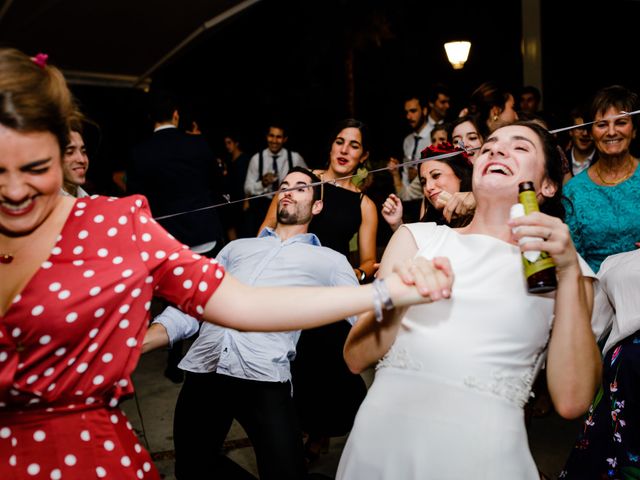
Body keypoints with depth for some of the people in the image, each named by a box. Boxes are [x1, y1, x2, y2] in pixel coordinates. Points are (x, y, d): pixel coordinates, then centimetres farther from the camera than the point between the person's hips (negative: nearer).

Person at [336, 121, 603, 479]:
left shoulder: (560, 267, 6)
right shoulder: (419, 237, 6)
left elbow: (572, 401, -7)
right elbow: (356, 358, 1)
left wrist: (570, 273, -11)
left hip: (484, 450, -1)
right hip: (380, 436, 1)